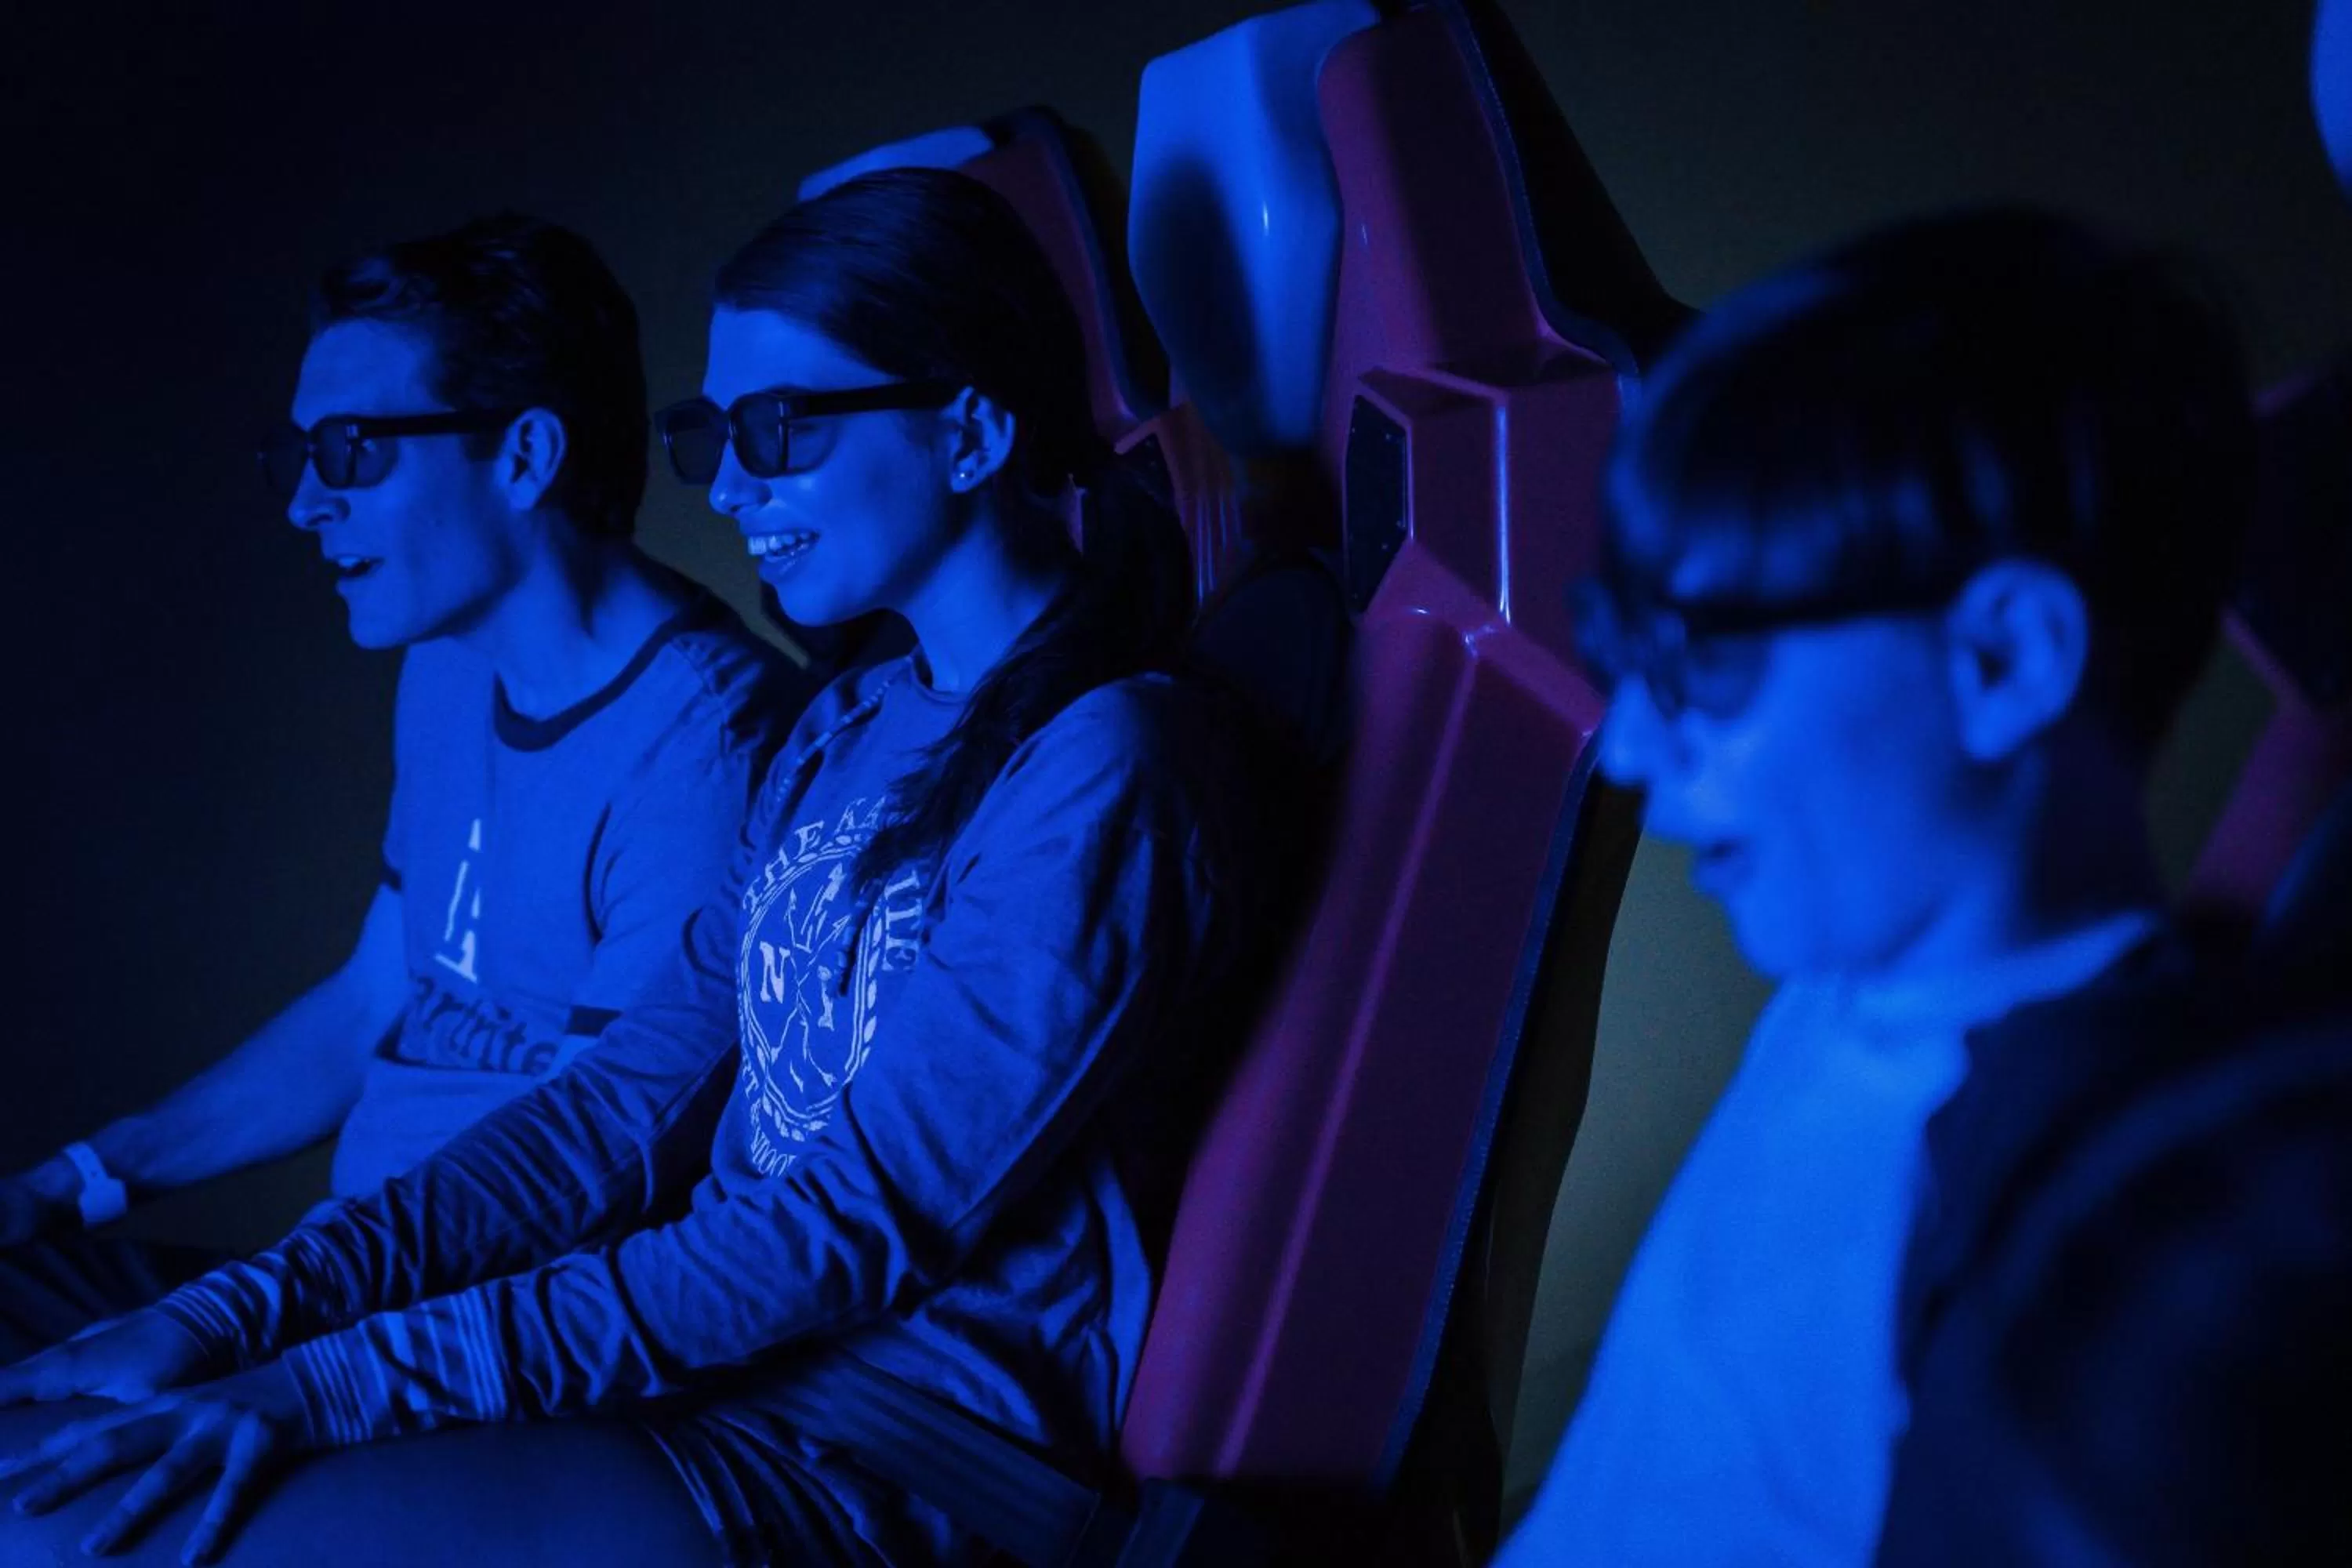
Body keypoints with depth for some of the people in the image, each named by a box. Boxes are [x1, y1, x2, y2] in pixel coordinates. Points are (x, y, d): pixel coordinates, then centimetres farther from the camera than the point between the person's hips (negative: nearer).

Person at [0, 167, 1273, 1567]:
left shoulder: (1110, 765, -15)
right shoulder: (850, 731, 14)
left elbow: (862, 1227, -19)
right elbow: (640, 1096, 9)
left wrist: (342, 1381, -21)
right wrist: (250, 1309, -4)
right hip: (724, 1362, 8)